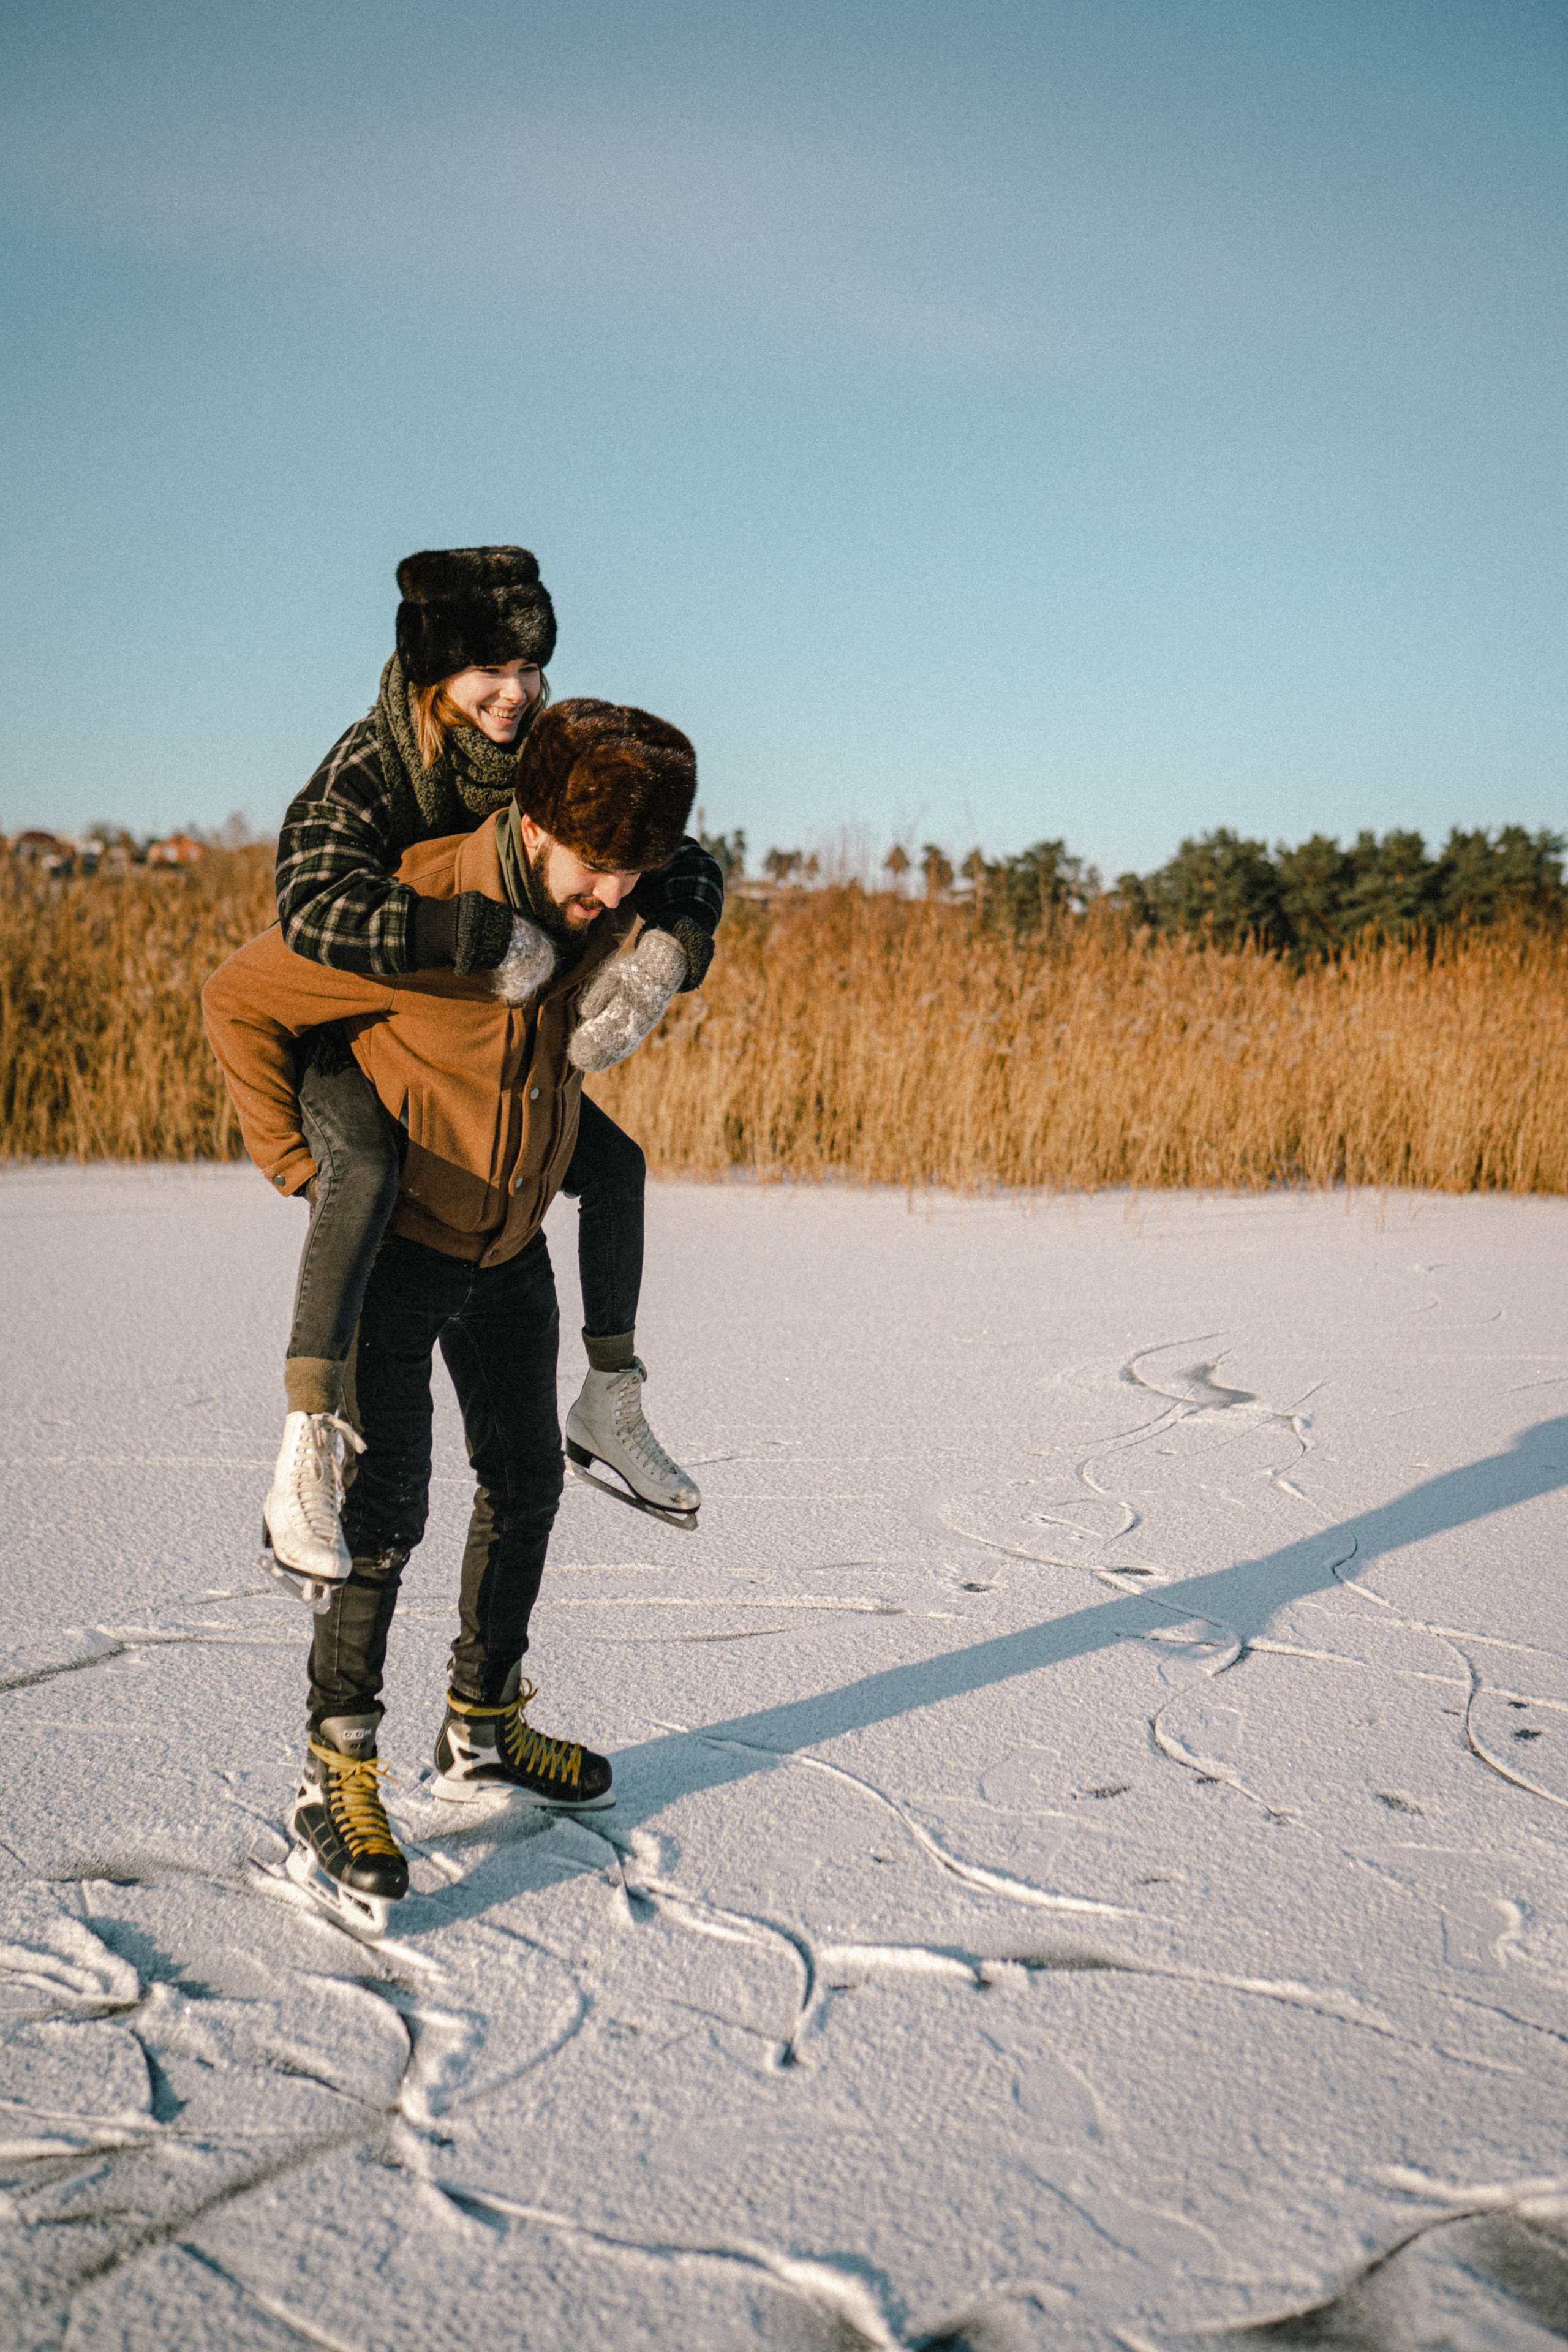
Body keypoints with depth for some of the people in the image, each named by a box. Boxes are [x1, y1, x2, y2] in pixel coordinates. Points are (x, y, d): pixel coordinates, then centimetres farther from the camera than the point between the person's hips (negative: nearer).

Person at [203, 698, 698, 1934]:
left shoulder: (617, 916, -9)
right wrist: (298, 1160, -15)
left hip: (511, 1245, 7)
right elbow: (239, 1001, -15)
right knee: (387, 1506, -13)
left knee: (526, 1484, 14)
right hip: (392, 1238, -7)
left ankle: (484, 1732, 32)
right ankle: (334, 1786, 0)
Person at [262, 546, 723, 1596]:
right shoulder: (362, 776, -25)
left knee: (613, 1159, 3)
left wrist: (663, 958, -30)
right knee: (366, 1172, -37)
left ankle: (611, 1405, 18)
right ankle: (308, 1458, -40)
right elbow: (316, 908, -43)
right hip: (342, 1035, -6)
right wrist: (478, 931, -52)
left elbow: (687, 870, -8)